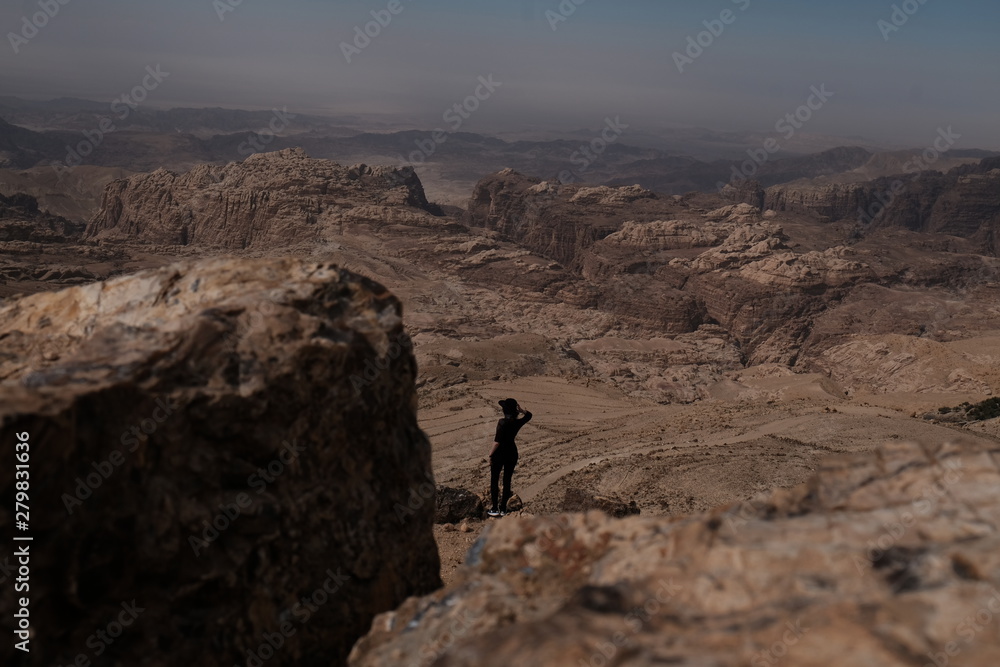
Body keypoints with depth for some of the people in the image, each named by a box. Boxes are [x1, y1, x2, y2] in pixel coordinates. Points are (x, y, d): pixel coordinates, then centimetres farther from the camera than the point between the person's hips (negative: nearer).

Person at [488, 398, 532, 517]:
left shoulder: (503, 422, -19)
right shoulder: (518, 422, -3)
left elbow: (497, 441, -21)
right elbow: (529, 415, 17)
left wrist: (491, 454, -10)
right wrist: (520, 410, -2)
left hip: (500, 453, -5)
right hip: (512, 453, 5)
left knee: (494, 480, 8)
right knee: (507, 481, 13)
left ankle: (495, 509, 10)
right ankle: (503, 508, 18)